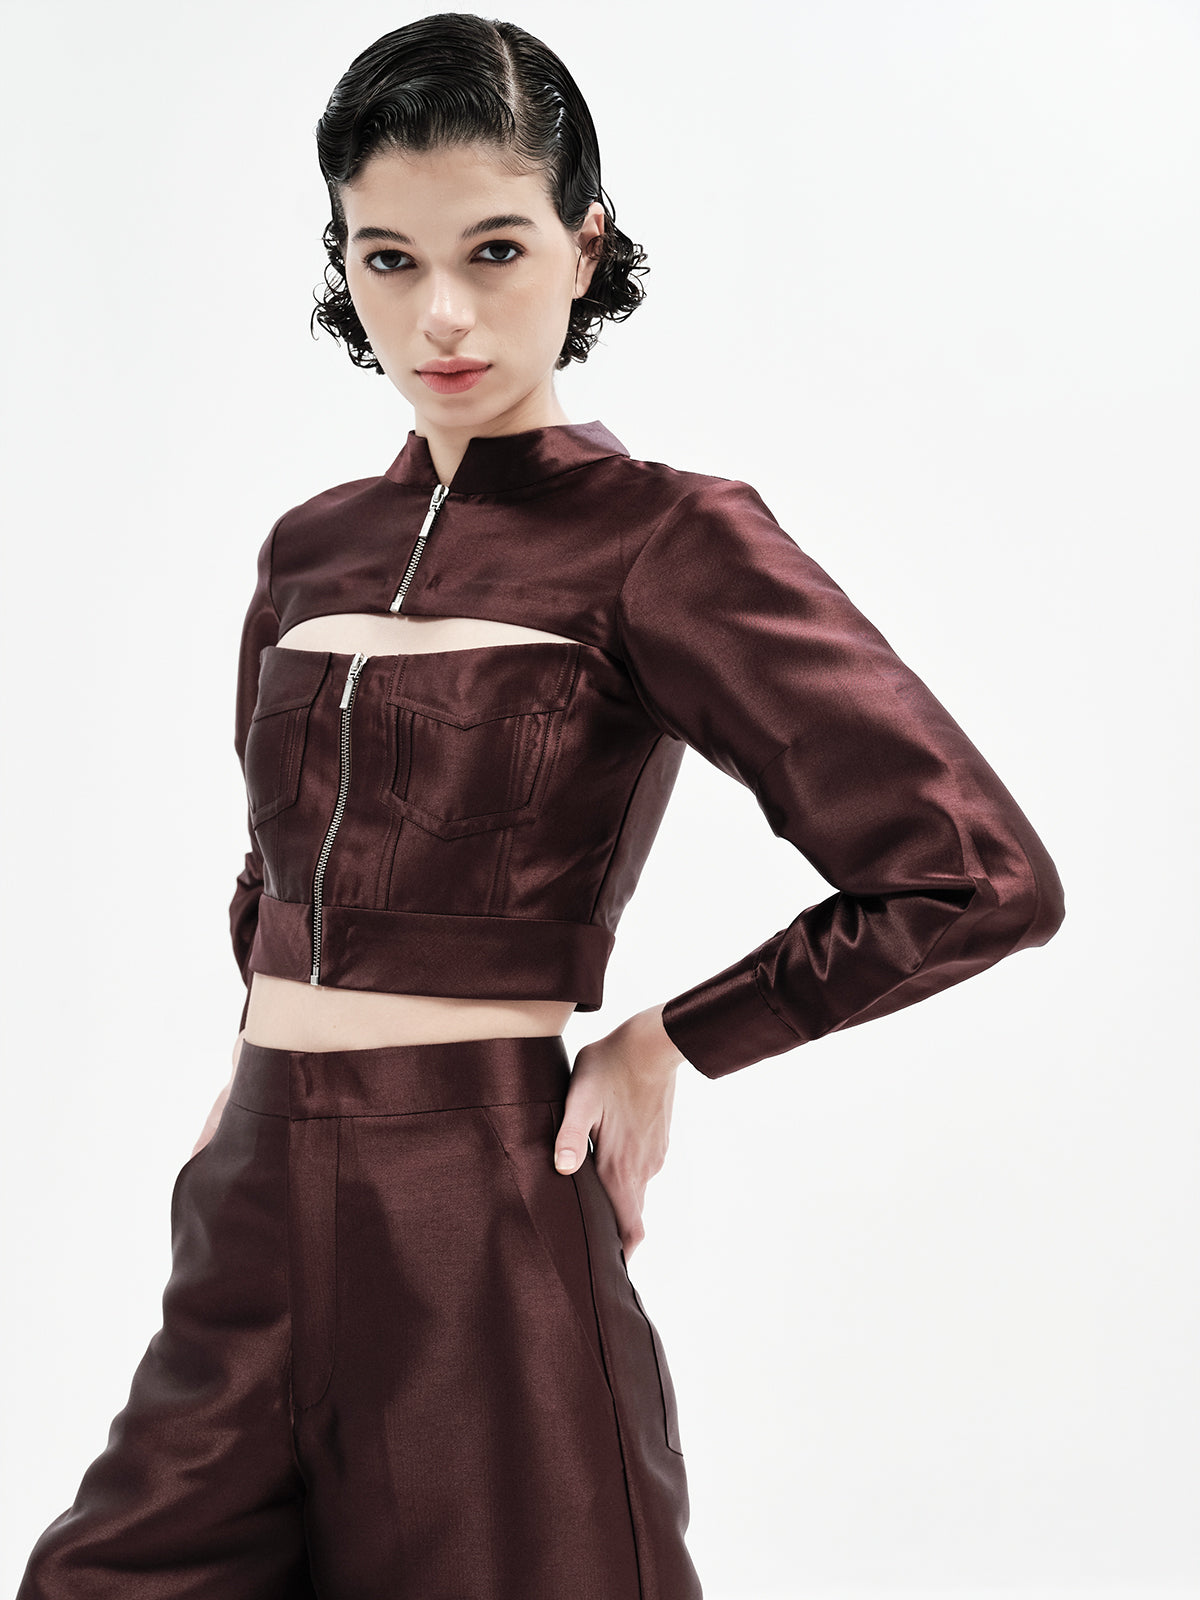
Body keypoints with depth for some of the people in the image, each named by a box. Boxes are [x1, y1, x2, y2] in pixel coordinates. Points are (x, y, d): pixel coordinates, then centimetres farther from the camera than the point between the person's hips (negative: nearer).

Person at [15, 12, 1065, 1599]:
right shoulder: (311, 548, 10)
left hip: (480, 1231, -5)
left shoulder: (666, 543, -8)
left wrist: (669, 1043, -5)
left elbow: (983, 877, -12)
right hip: (252, 1219, 6)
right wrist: (277, 1061, 11)